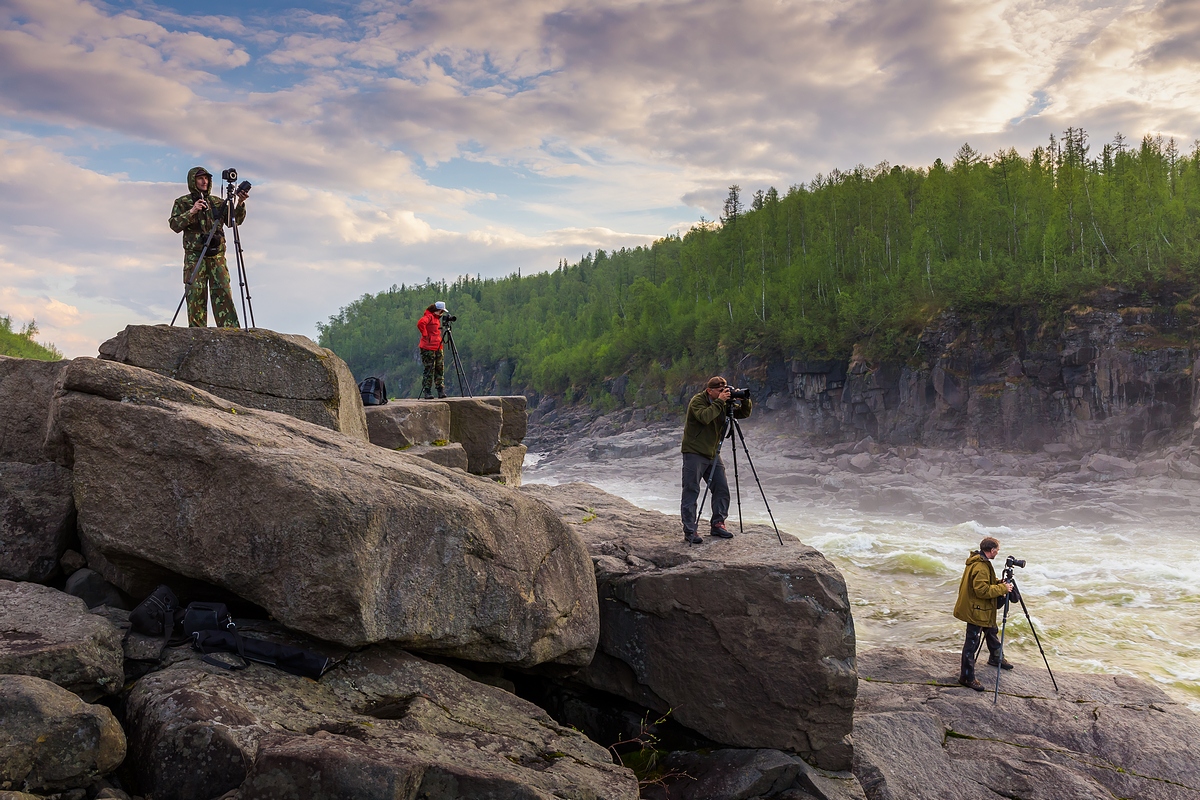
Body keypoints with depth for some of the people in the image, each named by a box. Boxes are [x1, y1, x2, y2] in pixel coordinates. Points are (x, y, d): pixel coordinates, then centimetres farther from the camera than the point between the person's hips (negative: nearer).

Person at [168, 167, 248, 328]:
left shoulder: (217, 202, 17)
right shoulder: (182, 203, 10)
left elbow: (237, 220, 9)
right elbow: (175, 225, -2)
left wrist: (240, 204, -9)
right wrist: (191, 212, -14)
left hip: (217, 255, 2)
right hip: (194, 255, -2)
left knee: (223, 293, -5)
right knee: (196, 293, -6)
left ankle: (230, 330, -10)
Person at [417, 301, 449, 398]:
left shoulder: (437, 318, 19)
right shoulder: (428, 316, -10)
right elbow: (420, 323, -29)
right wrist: (425, 335, -19)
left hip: (438, 348, 9)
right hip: (428, 348, -9)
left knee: (440, 369, 7)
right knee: (429, 370, -6)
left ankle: (441, 390, 10)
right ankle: (426, 391, -1)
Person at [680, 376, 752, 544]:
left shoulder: (723, 403, 9)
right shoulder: (697, 401, -11)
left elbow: (744, 413, 9)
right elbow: (705, 417, -30)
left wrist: (745, 400, -9)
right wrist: (719, 402, -26)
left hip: (712, 455, 7)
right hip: (694, 453, -7)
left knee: (722, 490, 5)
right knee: (691, 493, -5)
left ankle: (717, 525, 19)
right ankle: (689, 531, -1)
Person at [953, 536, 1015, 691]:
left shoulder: (978, 561, 8)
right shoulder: (981, 566, -25)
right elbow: (982, 590, -29)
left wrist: (999, 583, 7)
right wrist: (1002, 589, -21)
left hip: (982, 609, 11)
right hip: (975, 611, -11)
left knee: (992, 630, 29)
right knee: (972, 643, -4)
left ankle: (995, 658, 51)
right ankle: (966, 677, 2)